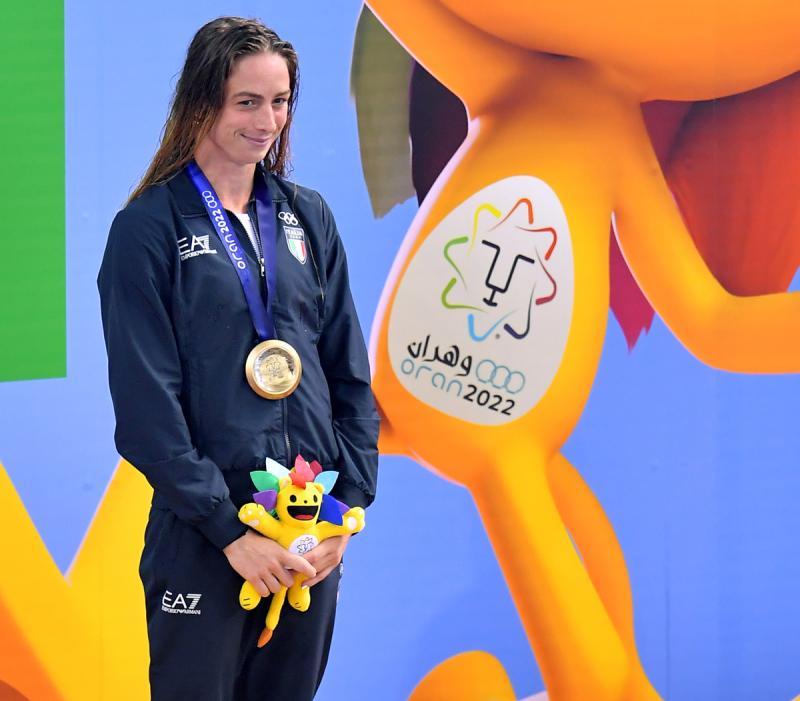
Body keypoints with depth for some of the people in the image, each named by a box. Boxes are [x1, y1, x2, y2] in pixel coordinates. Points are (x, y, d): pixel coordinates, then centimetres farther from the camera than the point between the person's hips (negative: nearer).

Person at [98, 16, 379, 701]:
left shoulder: (307, 217, 9)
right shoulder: (147, 229, -6)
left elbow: (350, 373, 10)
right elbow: (147, 405, -11)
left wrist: (349, 504, -1)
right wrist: (230, 530, -15)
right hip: (203, 538, -5)